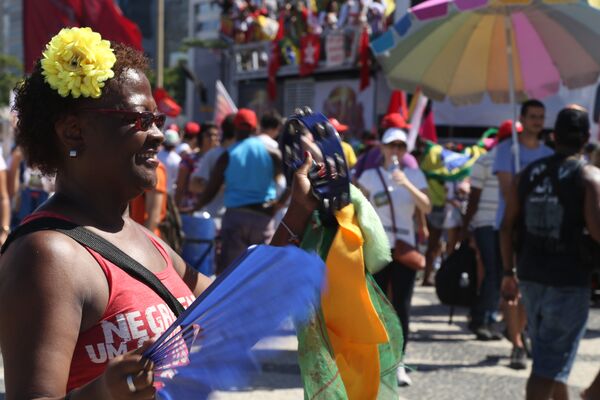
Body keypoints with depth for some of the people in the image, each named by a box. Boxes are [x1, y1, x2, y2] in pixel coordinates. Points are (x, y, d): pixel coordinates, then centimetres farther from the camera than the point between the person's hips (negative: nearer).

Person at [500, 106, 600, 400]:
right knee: (550, 365, -4)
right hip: (569, 282, -6)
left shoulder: (528, 174, 7)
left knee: (548, 353, 22)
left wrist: (509, 272, 15)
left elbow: (507, 227, 8)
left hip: (530, 277, 6)